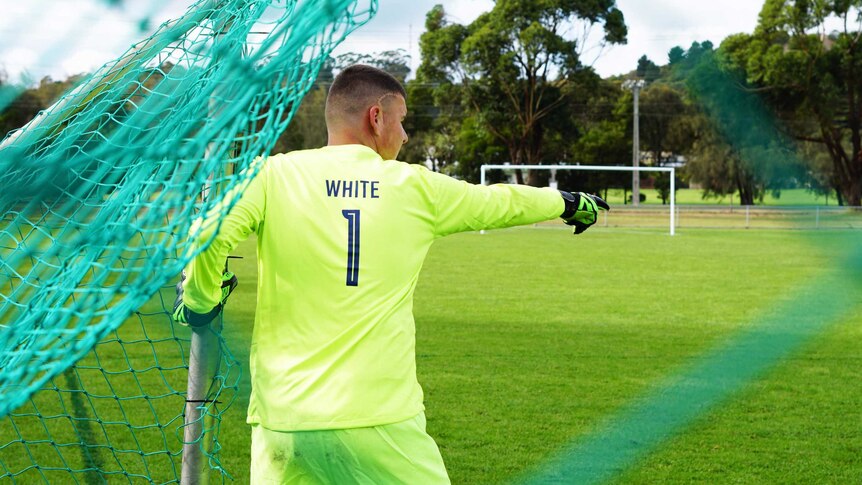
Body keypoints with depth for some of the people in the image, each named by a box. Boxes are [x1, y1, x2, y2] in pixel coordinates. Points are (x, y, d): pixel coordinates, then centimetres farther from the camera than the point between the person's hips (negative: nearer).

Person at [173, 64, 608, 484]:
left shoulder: (274, 174, 2)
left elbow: (207, 235, -13)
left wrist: (200, 300, 6)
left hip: (282, 422, 1)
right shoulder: (414, 186, 6)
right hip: (380, 423, -1)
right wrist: (569, 203, 41)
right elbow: (501, 202, 22)